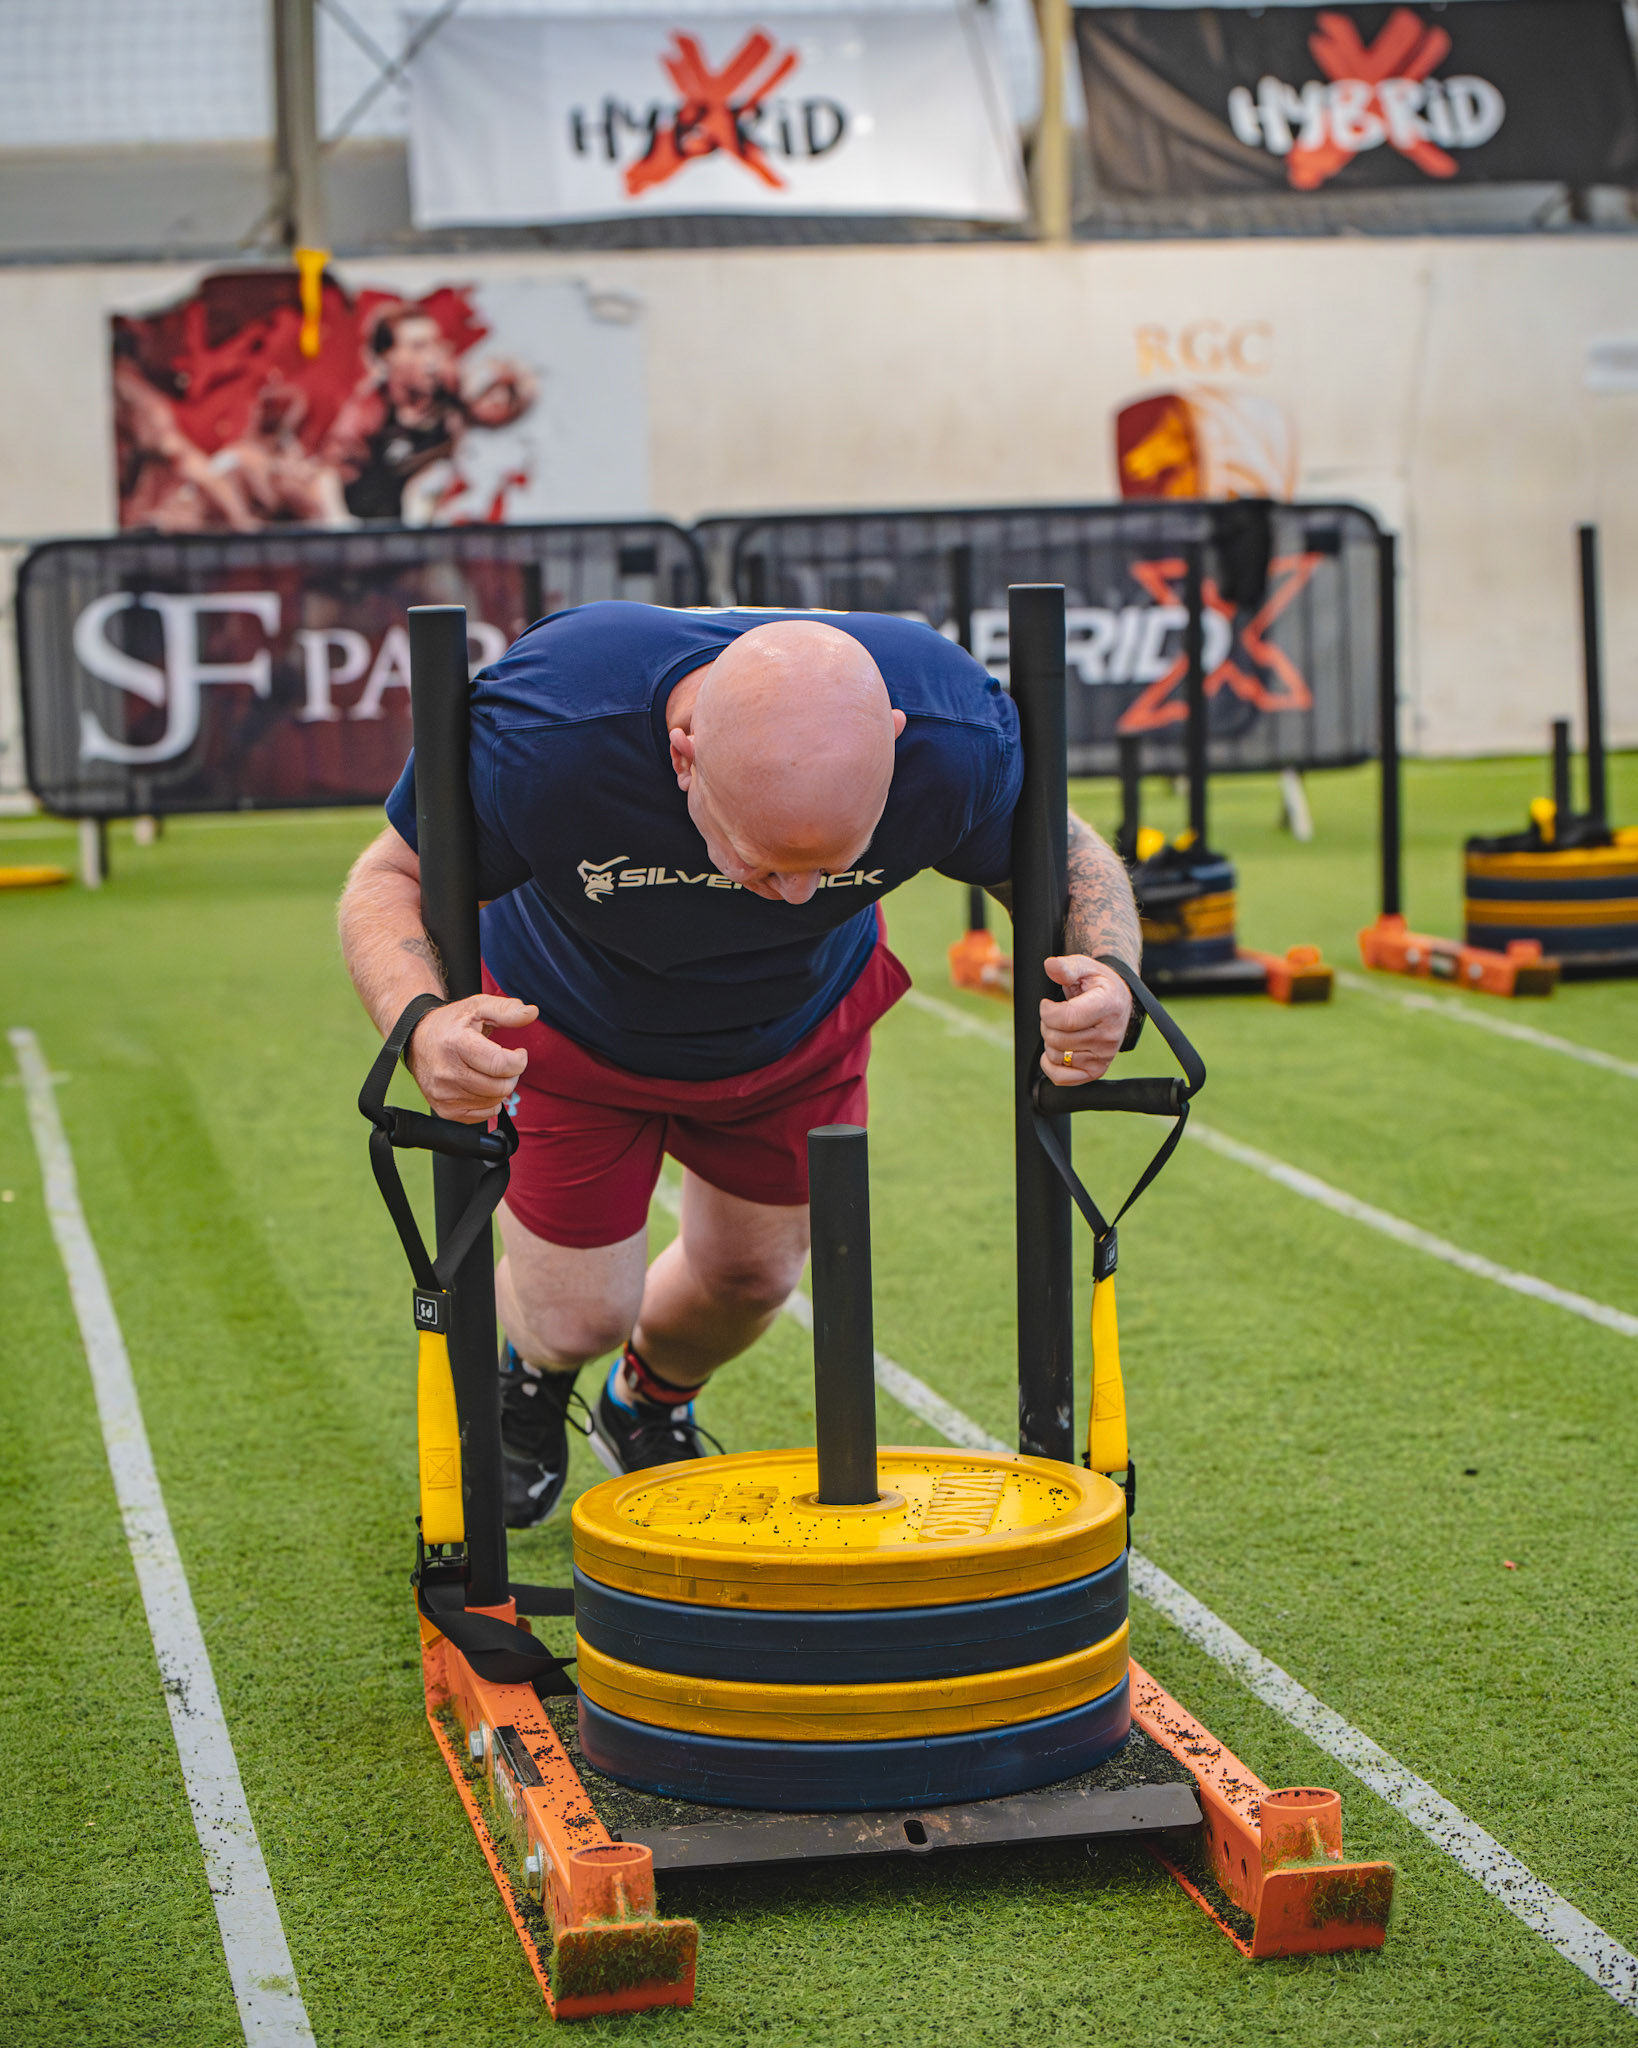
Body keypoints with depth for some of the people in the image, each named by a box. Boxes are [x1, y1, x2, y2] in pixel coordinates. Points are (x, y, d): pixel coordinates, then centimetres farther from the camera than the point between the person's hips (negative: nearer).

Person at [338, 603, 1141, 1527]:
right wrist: (420, 1024, -50)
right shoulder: (540, 732, -44)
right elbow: (394, 879, -27)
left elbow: (1062, 853, -16)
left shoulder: (957, 738, -38)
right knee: (579, 1318, 4)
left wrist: (1112, 973, -39)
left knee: (751, 1275, 16)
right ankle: (527, 1377, 46)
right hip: (572, 1025, -2)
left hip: (801, 1025, 2)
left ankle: (651, 1409, 54)